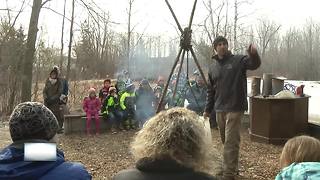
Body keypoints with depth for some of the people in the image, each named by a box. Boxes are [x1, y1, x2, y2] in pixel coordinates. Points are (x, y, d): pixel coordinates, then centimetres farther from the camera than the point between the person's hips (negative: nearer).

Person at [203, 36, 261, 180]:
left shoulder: (238, 60, -3)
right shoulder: (213, 67, 12)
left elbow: (255, 64, -21)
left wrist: (253, 54, -43)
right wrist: (207, 109, 14)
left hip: (234, 108, -5)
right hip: (219, 109, 6)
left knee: (231, 142, -8)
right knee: (225, 141, 14)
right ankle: (231, 168, 31)